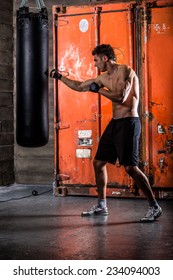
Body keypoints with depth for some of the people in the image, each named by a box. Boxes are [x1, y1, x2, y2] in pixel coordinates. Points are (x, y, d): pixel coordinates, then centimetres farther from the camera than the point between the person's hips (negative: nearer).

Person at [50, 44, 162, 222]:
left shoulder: (125, 70, -9)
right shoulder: (104, 77, 14)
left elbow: (121, 97, -22)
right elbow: (79, 87, 23)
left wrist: (98, 89, -12)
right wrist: (59, 77, 25)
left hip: (128, 123, -9)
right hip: (114, 123, 9)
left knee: (130, 167, -15)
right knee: (98, 163, 11)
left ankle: (154, 207, -5)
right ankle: (101, 206, 23)